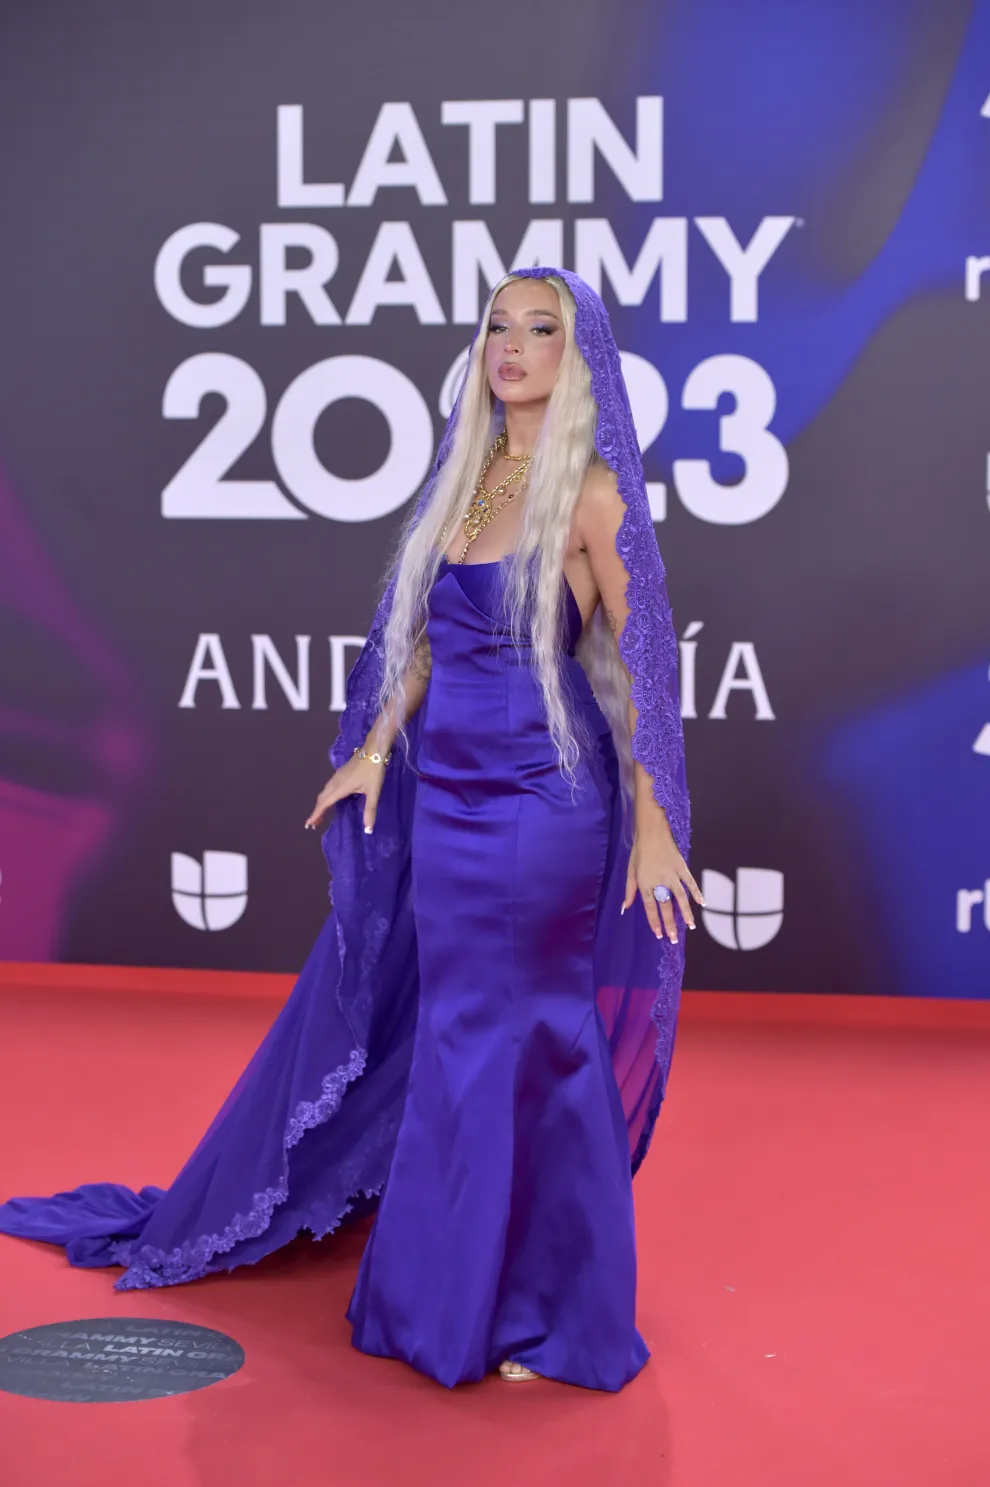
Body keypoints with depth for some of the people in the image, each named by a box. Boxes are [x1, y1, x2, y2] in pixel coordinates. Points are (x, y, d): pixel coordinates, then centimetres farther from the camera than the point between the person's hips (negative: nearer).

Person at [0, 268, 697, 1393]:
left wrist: (652, 824, -14)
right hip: (443, 792, 7)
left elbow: (635, 660, -12)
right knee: (383, 1013, 17)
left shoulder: (590, 489, -10)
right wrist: (374, 751, 14)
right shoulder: (467, 473, 10)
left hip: (542, 800, -7)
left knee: (520, 1046, 0)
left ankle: (544, 1312, 18)